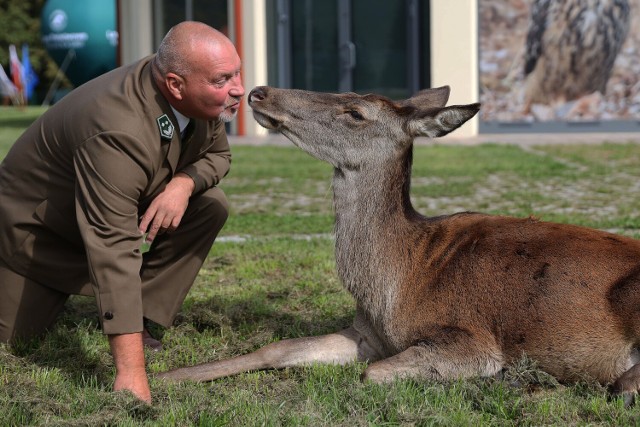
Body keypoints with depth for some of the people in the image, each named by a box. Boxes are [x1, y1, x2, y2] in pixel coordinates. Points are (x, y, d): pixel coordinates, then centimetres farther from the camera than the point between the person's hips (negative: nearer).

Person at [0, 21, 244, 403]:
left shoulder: (201, 98, -19)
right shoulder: (120, 132, -42)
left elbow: (218, 154, 2)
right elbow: (115, 252, -47)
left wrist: (185, 182, -25)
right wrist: (131, 374, -52)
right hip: (37, 222, -6)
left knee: (210, 207, -15)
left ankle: (144, 323, -7)